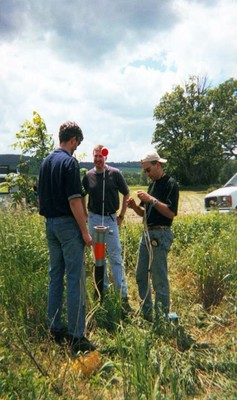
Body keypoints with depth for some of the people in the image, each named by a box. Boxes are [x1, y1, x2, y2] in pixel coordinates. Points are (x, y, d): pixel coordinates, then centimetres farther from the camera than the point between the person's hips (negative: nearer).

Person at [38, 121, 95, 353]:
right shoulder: (69, 162, -13)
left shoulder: (46, 162, 12)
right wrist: (85, 231, -14)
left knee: (55, 276, 14)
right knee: (75, 279, -3)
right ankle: (76, 336, 3)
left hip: (50, 223, 9)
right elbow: (74, 200, -18)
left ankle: (54, 330, 23)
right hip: (68, 224, -8)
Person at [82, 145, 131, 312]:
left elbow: (126, 194, 3)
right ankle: (103, 289, 27)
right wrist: (86, 215, 7)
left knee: (116, 257, -2)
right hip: (94, 219, 3)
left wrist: (121, 216, 0)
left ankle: (123, 296, 5)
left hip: (111, 219, -3)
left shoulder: (115, 173, -5)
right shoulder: (88, 176, 2)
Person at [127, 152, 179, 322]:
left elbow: (171, 212, -18)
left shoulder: (170, 183, -8)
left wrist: (152, 199, -21)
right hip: (147, 233, 9)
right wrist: (135, 206, -1)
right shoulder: (152, 184, 16)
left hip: (160, 234, -9)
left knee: (159, 279, -3)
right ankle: (146, 314, 27)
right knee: (141, 276, 14)